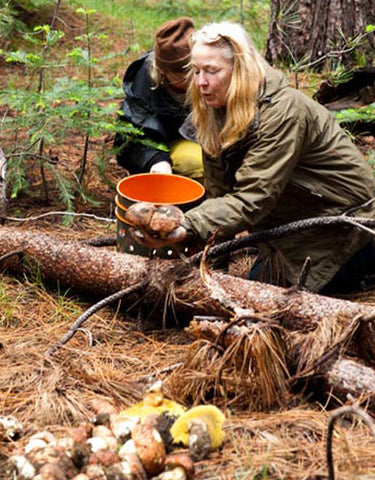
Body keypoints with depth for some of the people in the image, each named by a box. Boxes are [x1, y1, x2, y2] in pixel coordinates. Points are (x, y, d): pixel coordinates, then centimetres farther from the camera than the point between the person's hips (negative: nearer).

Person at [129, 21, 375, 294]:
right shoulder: (218, 112, -3)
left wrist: (187, 230, -48)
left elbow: (253, 198, -37)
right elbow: (218, 191, -3)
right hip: (298, 219, 9)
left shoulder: (283, 112, -30)